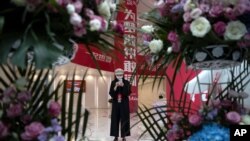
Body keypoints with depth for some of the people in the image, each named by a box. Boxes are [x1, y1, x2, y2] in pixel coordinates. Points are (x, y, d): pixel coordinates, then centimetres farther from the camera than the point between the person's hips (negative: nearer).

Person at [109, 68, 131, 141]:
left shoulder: (126, 82, 0)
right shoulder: (113, 82, 2)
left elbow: (128, 93, -9)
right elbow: (111, 93, -5)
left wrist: (123, 86, -21)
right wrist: (115, 87, -20)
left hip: (124, 103, -1)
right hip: (115, 103, 1)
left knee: (124, 119, 1)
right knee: (115, 119, 2)